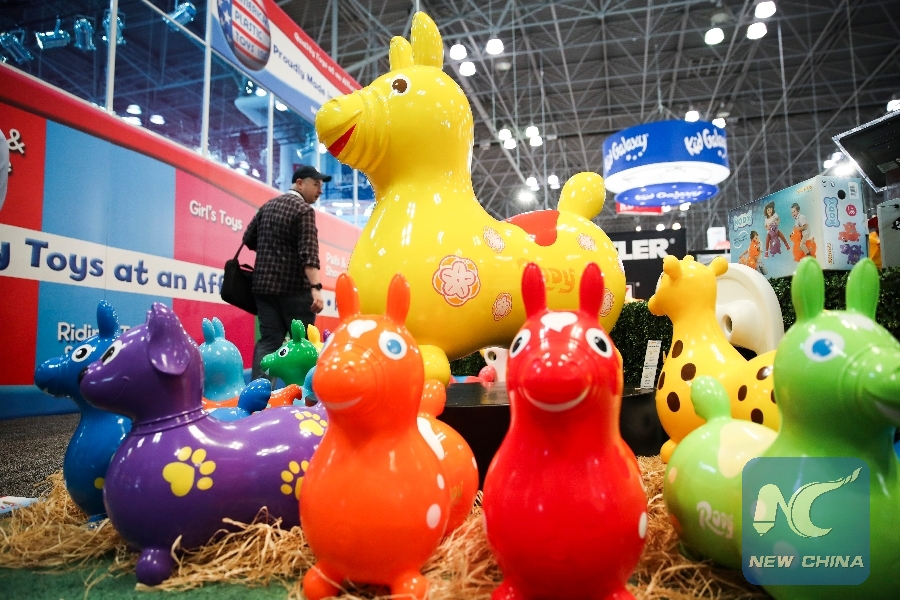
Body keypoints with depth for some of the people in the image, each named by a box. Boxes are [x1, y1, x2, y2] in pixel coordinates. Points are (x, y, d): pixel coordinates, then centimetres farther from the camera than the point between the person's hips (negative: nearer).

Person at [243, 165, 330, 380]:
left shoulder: (268, 206, 14)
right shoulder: (304, 210, -10)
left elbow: (248, 239, 21)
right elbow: (309, 253, -22)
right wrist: (316, 288, -30)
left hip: (264, 285, 7)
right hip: (294, 287, -7)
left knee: (268, 341, 6)